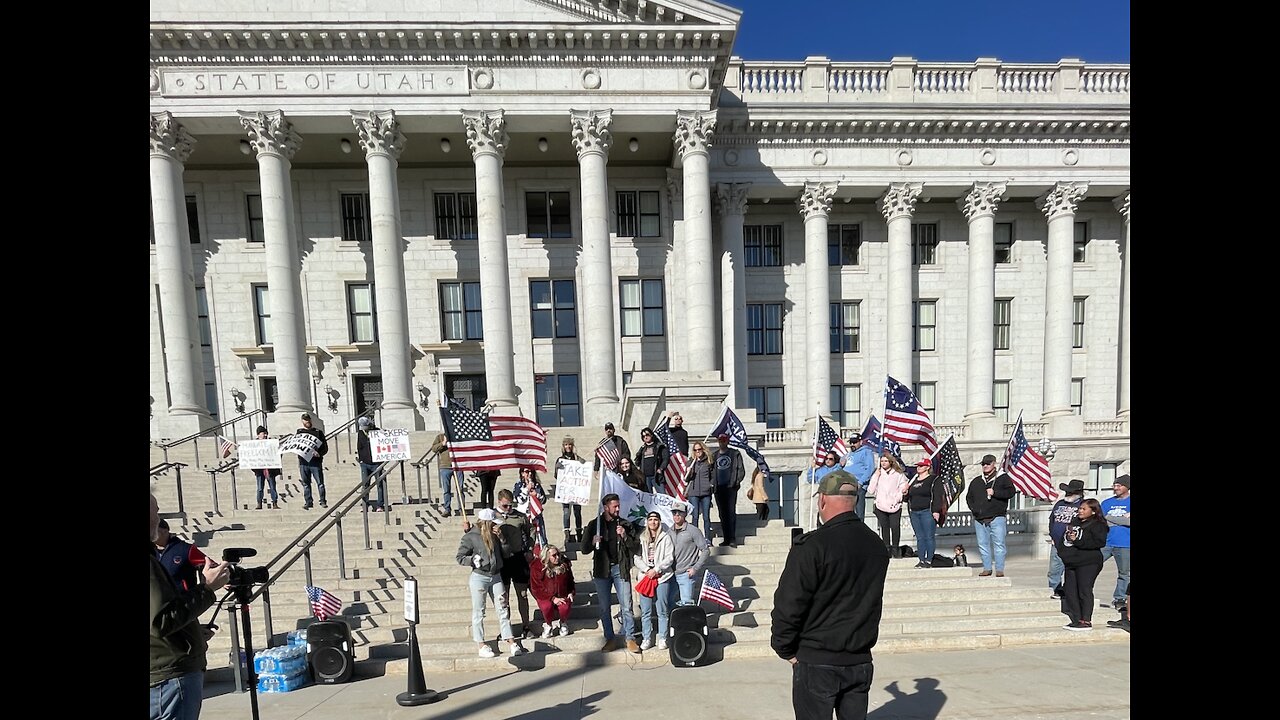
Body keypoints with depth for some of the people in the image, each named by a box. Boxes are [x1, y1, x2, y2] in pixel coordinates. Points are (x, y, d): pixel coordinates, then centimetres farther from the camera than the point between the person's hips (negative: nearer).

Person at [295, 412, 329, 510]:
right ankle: (308, 502, 12)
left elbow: (325, 447, 6)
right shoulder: (299, 432, 13)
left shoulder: (318, 432, 9)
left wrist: (319, 453, -12)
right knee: (306, 484, 5)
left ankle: (323, 501, 2)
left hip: (316, 461, -1)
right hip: (303, 462, 2)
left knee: (320, 482, -3)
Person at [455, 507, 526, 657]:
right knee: (479, 611, 7)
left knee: (503, 609, 7)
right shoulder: (470, 537, -9)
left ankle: (511, 642, 13)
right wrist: (473, 560, -21)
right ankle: (482, 645, 19)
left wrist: (501, 537, -4)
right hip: (479, 577, -4)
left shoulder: (494, 535, 5)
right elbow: (460, 557, -6)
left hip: (496, 576, 5)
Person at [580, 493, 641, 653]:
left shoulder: (625, 525, 5)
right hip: (602, 570, 0)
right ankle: (610, 639, 18)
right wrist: (593, 543, -18)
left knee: (626, 606, -1)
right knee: (604, 608, 6)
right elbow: (584, 550, 3)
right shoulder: (594, 524, 3)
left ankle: (630, 638, 9)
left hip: (620, 569, 0)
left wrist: (625, 537, -13)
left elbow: (635, 547, 3)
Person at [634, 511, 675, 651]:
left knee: (662, 610, 3)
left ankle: (662, 639, 15)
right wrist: (647, 570, -11)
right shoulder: (641, 538, 7)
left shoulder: (665, 537, 2)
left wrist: (656, 569, -12)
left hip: (662, 577, -2)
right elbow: (636, 557, 2)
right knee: (645, 611, 5)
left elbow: (669, 558, -4)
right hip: (645, 576, 2)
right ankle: (646, 639, 15)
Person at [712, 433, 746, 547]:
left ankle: (732, 539, -8)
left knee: (731, 513, -9)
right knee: (722, 514, 5)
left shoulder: (735, 453, 8)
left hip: (731, 487, -3)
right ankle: (726, 538, 11)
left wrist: (736, 481, -7)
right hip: (718, 488, 3)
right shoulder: (714, 455, 16)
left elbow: (741, 469, 5)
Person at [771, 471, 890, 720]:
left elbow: (789, 604, -17)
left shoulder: (812, 545, -21)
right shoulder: (877, 545, 0)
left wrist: (785, 649, -4)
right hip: (861, 661, 6)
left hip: (817, 661, -6)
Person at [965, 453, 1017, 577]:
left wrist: (995, 492, -15)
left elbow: (1011, 491, -7)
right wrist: (973, 508, 7)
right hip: (979, 519, 4)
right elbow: (968, 497, 22)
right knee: (983, 545, 6)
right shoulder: (976, 481, 17)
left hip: (997, 518, -4)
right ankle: (987, 568, 16)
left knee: (998, 544, -4)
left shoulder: (1003, 478, 6)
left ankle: (1000, 570, 4)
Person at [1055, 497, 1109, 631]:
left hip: (1088, 563, -8)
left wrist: (1078, 541, -20)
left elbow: (1099, 542, -18)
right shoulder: (1075, 522, 17)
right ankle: (1076, 620, 16)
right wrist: (1062, 552, 7)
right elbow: (1064, 538, 24)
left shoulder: (1098, 524, -5)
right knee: (1070, 591, 8)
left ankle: (1086, 621, 3)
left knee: (1084, 591, -5)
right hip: (1071, 562, 8)